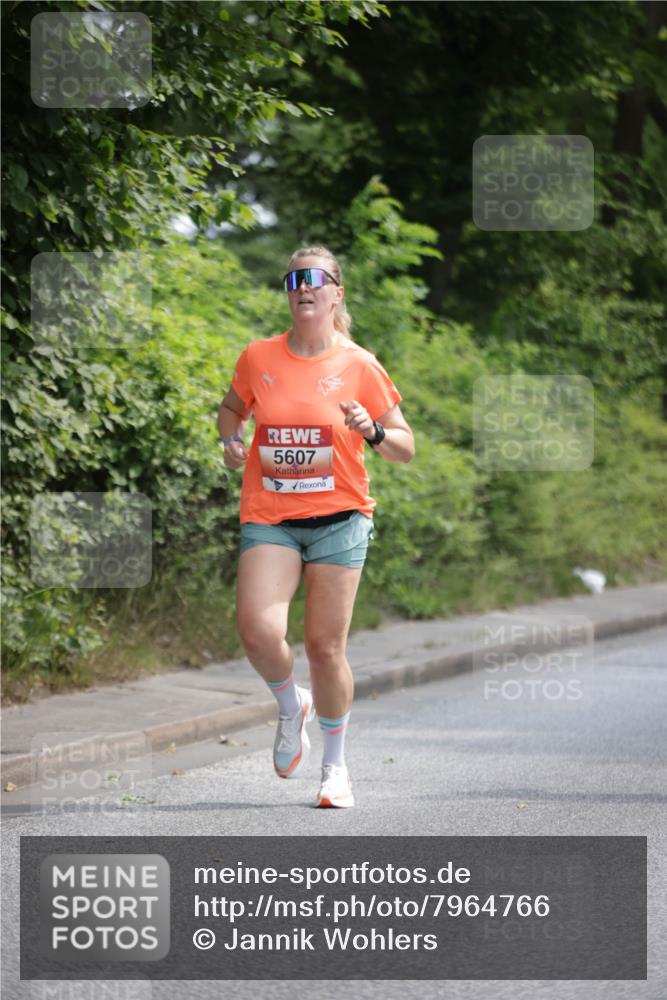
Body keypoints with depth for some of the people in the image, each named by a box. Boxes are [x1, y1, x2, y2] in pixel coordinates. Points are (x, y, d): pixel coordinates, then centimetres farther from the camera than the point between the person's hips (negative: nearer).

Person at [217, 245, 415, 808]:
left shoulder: (359, 366, -1)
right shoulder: (259, 358, 3)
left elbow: (406, 448, 4)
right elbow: (233, 407, 24)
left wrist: (372, 432, -17)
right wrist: (231, 439, 2)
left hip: (338, 517, -1)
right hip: (269, 518, 1)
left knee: (326, 648, -1)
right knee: (258, 633, -18)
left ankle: (335, 764, 20)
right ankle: (291, 707, 16)